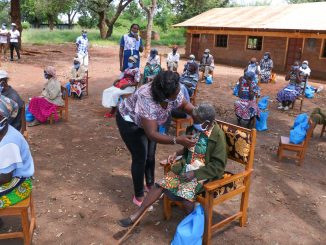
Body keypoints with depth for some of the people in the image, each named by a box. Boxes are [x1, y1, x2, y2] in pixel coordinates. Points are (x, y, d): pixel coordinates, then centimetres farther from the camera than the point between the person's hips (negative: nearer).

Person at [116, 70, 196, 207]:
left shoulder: (173, 93, -25)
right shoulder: (146, 100, -45)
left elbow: (184, 105, -3)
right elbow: (152, 134, -44)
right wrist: (177, 140, -50)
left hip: (149, 121, 7)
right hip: (129, 121, -6)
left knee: (151, 154, 14)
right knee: (140, 157, -5)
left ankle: (150, 185, 37)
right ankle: (139, 196, 14)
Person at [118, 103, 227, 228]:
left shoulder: (218, 136, -18)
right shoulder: (194, 128, -1)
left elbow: (218, 165, -17)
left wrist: (195, 173, -20)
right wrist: (176, 153, 2)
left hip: (202, 173, -6)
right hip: (185, 166, 6)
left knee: (186, 194, -29)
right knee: (161, 184, -6)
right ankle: (136, 215, 2)